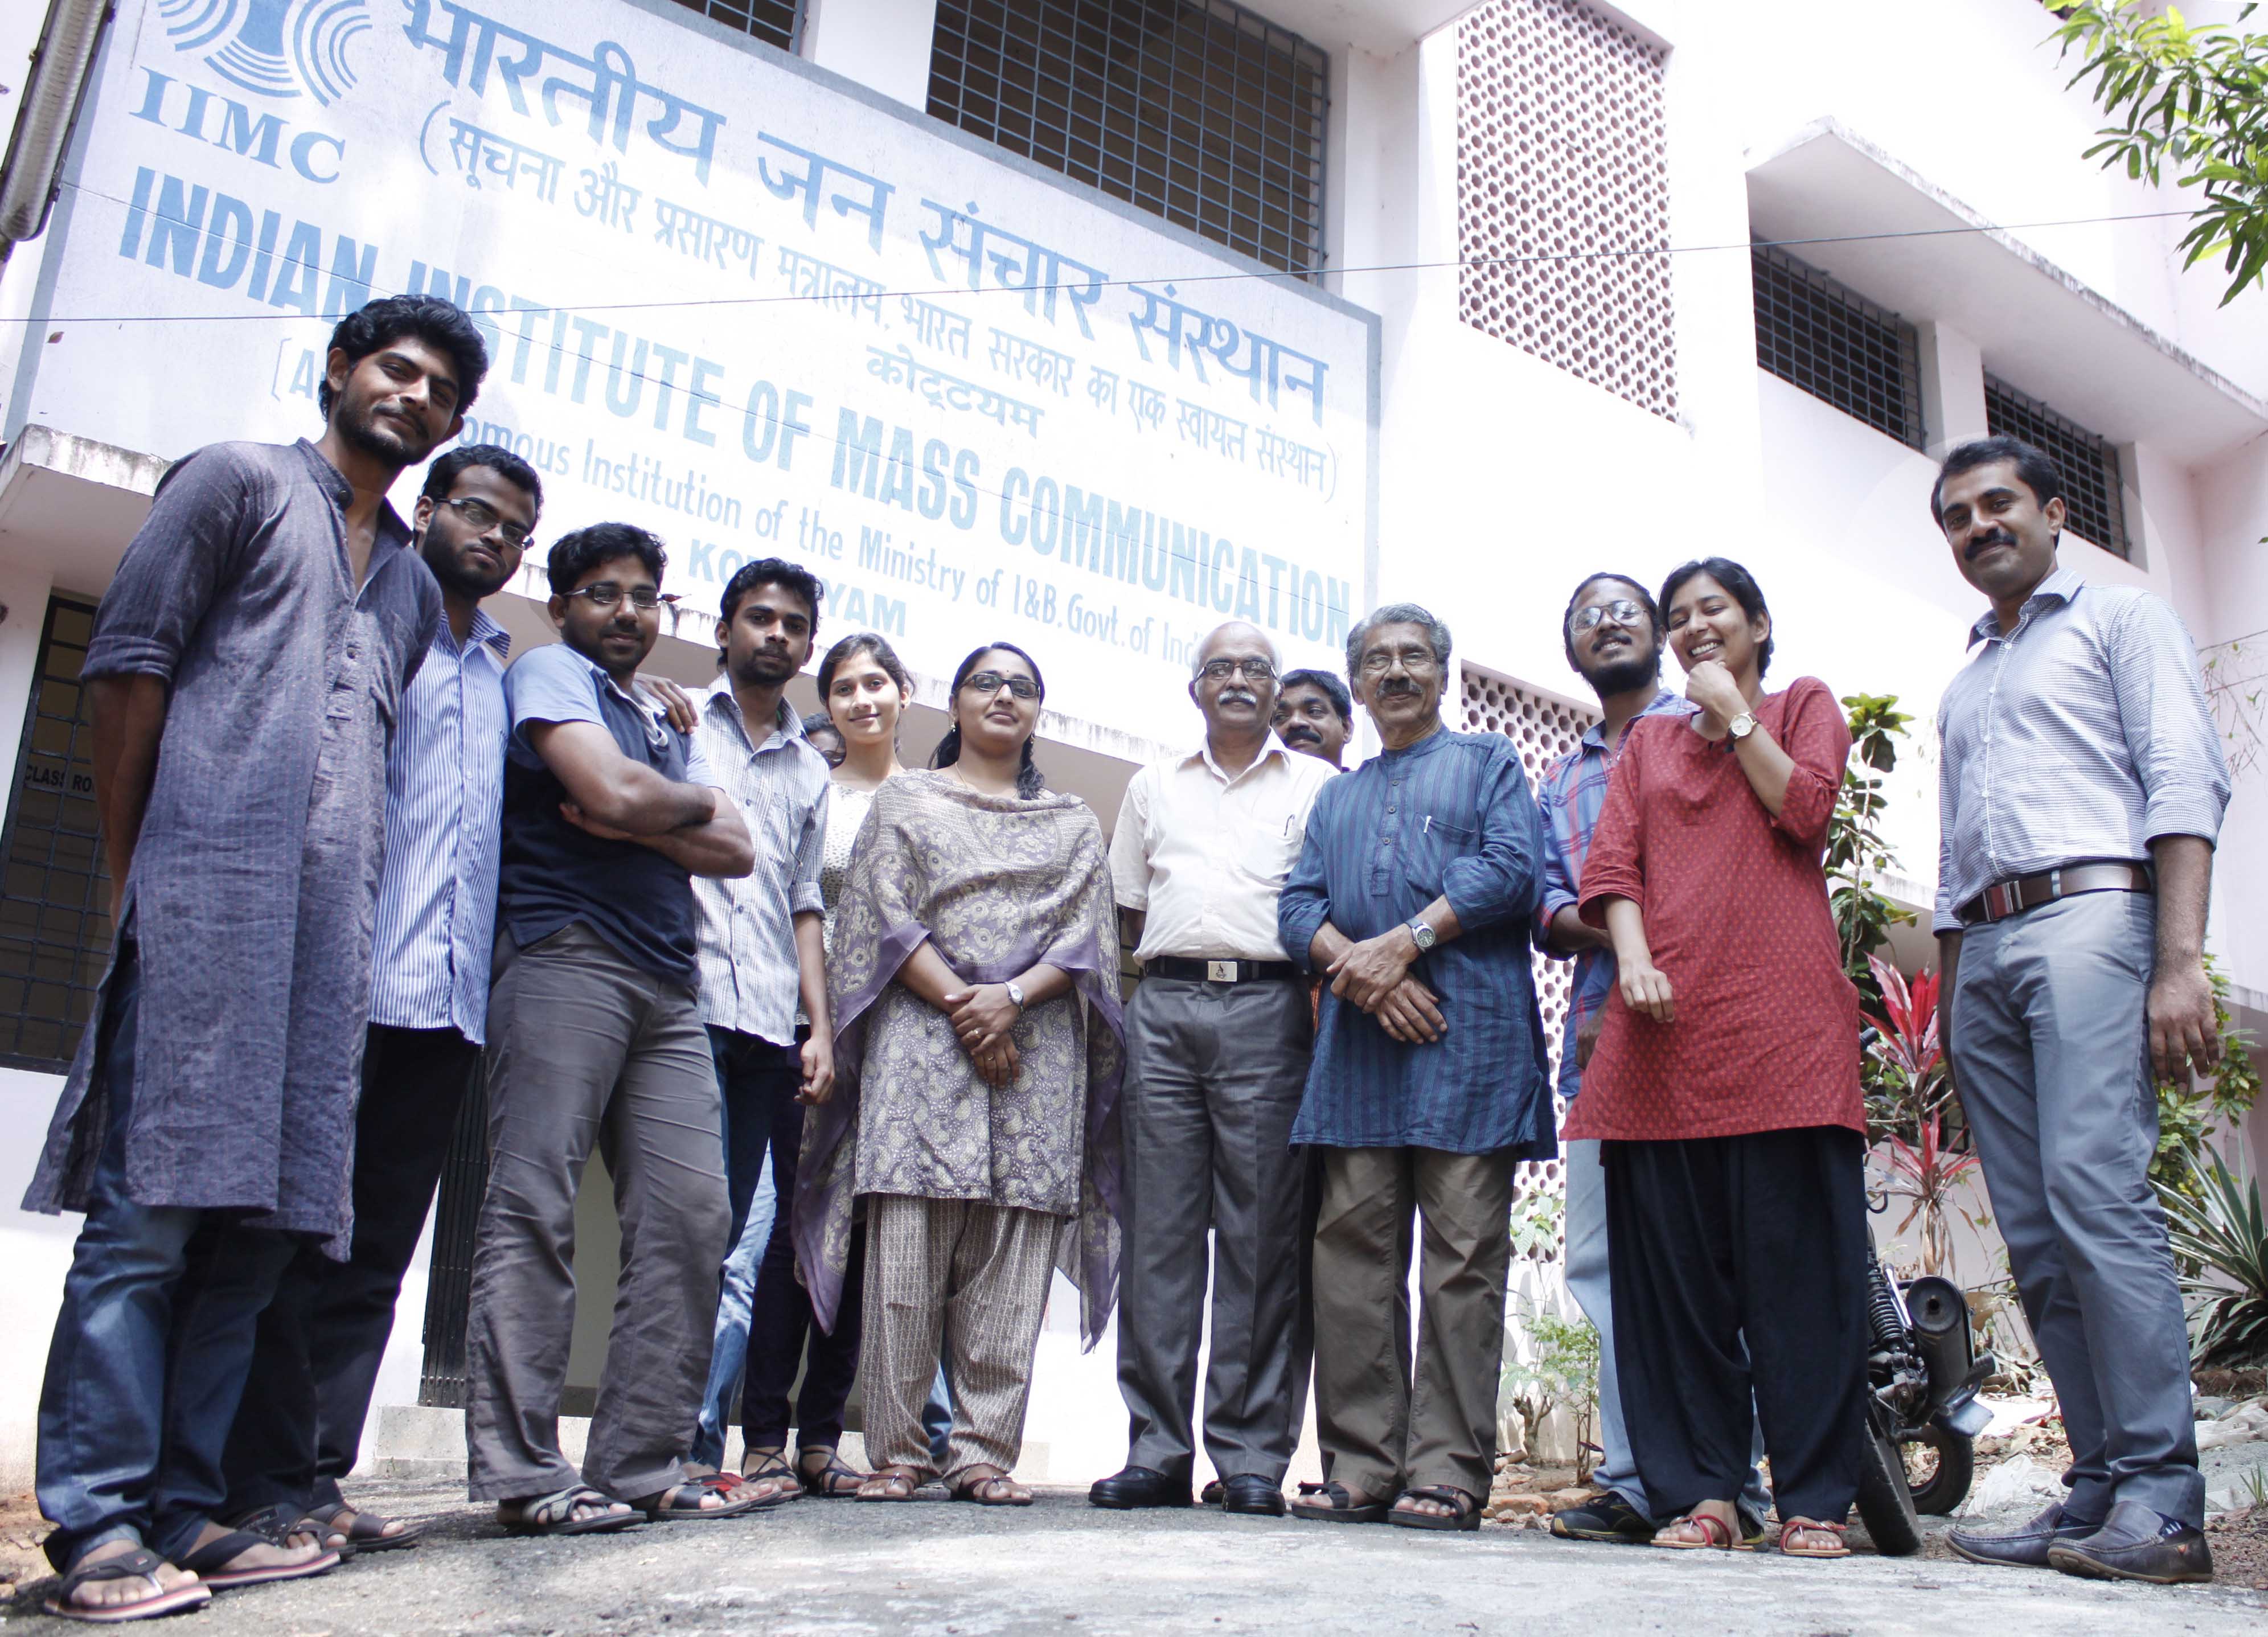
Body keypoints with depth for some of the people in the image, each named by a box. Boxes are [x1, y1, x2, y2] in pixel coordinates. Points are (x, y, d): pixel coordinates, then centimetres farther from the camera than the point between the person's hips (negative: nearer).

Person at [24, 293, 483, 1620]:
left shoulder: (414, 586, 26)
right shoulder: (241, 482, 9)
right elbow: (128, 662, 2)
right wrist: (131, 870, -3)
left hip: (334, 926, 6)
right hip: (205, 896, -6)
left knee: (264, 1217, 3)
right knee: (151, 1206, -9)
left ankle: (185, 1511, 8)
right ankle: (100, 1523, -4)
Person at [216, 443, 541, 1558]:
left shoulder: (501, 671, 25)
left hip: (450, 995, 6)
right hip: (347, 978, -6)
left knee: (374, 1251, 6)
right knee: (298, 1235, -4)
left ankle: (315, 1476, 11)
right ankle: (269, 1484, 1)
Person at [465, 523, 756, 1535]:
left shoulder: (671, 727, 28)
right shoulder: (548, 674, 7)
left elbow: (735, 852, 13)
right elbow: (615, 794, -11)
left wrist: (639, 823, -3)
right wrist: (694, 803, 8)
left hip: (668, 985, 7)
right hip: (566, 954, -7)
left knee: (690, 1212, -2)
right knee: (534, 1206, -10)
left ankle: (641, 1464, 1)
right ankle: (520, 1472, -9)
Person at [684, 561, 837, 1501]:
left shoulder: (809, 771, 24)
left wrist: (821, 1026, 12)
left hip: (772, 1025, 4)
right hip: (685, 1004, -4)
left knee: (747, 1237, 2)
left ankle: (761, 1439, 4)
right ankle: (691, 1443, -4)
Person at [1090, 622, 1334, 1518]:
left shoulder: (1317, 785, 13)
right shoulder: (1154, 785, 22)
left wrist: (1321, 989, -6)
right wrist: (1172, 960, 7)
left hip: (1268, 1007, -2)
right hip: (1164, 1007, 3)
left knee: (1259, 1234, -3)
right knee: (1159, 1230, 0)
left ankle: (1251, 1456, 2)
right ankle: (1155, 1451, 5)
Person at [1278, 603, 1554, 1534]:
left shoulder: (1488, 763, 16)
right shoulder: (1336, 799, 27)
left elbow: (1511, 868, -2)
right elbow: (1298, 911, 13)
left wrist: (1404, 943, -12)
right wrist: (1363, 972, -8)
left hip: (1467, 1039, -4)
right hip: (1358, 1045, 4)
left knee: (1463, 1258, -5)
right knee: (1352, 1252, 0)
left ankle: (1448, 1470, -1)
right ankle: (1361, 1466, 6)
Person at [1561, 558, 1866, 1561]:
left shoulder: (1804, 706, 19)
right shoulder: (1646, 741, 24)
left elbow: (1805, 810, -1)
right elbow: (1610, 862, 11)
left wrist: (1733, 710, 6)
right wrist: (1632, 958, -6)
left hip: (1779, 1009, -3)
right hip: (1666, 1017, 3)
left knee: (1794, 1253, -5)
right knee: (1675, 1261, -1)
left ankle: (1814, 1497, 1)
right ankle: (1705, 1492, 5)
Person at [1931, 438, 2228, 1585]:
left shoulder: (2120, 620, 10)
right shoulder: (1963, 686, 30)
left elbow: (2184, 782, -4)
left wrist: (2180, 962, -16)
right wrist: (1951, 1004, 18)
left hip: (2090, 912, -7)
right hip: (1985, 952, 7)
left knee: (2096, 1191, -19)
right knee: (2035, 1233, 2)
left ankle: (2160, 1498, -15)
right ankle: (2097, 1489, 5)